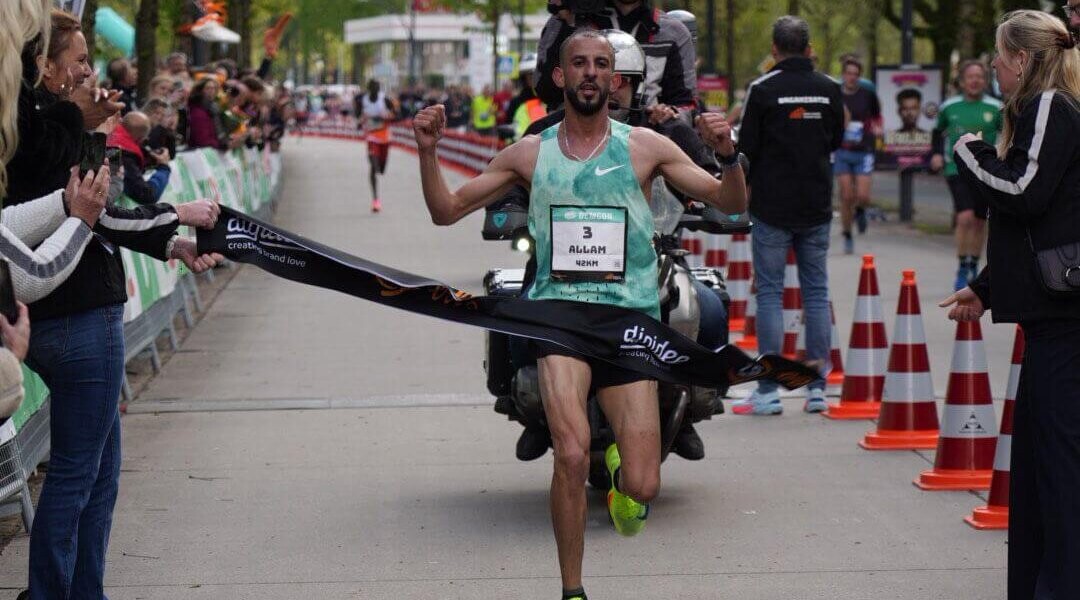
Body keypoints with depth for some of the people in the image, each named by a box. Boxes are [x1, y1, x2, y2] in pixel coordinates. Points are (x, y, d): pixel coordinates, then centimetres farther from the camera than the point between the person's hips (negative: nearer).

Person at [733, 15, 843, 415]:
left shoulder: (763, 89, -9)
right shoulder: (830, 89, 3)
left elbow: (746, 148, -7)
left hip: (772, 206, -3)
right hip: (817, 207, 3)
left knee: (769, 293, 1)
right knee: (816, 292, 8)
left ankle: (768, 392, -1)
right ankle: (817, 389, 8)